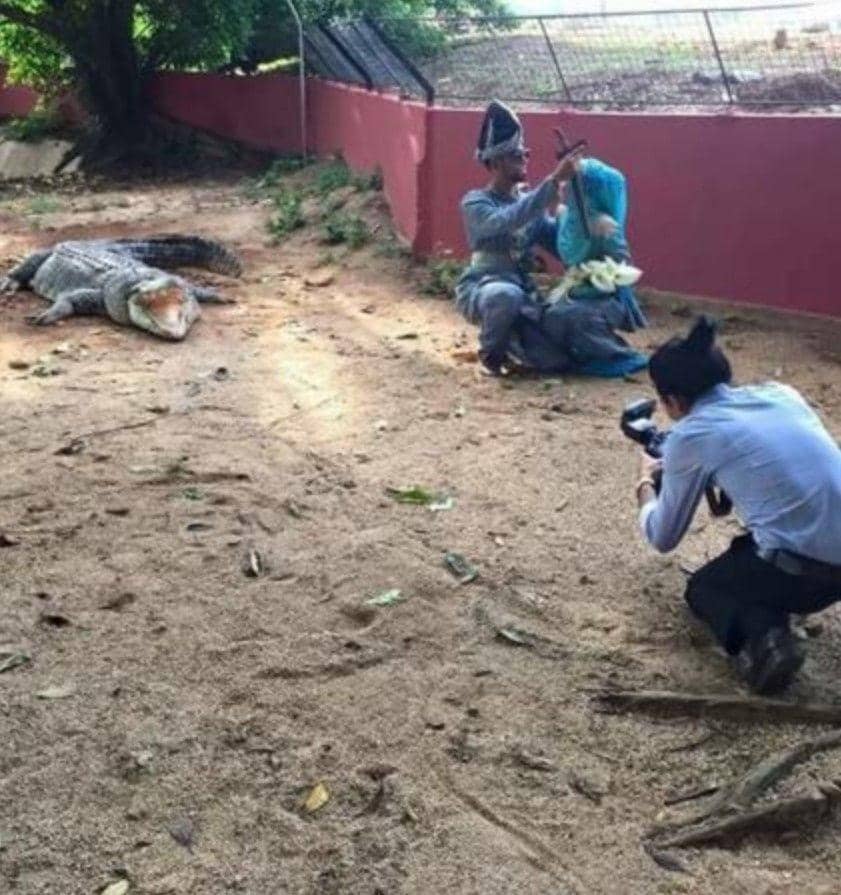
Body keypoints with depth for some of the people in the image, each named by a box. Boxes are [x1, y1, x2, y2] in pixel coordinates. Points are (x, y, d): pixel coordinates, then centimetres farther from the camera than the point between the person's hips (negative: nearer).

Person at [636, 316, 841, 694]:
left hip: (806, 571, -7)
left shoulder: (688, 436, -2)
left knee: (701, 588, 22)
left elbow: (663, 539, 10)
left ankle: (761, 639, -5)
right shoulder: (781, 393, 12)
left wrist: (647, 485, 31)